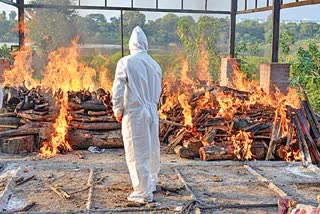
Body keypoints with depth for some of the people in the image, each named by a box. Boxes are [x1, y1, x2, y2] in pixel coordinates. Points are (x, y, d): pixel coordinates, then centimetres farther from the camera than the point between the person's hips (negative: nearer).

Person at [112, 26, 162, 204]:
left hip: (134, 113, -5)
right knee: (152, 149, 18)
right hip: (152, 112, 6)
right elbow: (158, 92, 10)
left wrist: (118, 112, 1)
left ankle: (143, 192, 8)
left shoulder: (125, 62, -11)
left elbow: (117, 91, -12)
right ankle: (151, 183, 35)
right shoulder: (155, 64, 4)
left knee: (137, 153, 2)